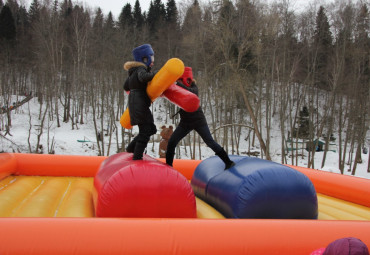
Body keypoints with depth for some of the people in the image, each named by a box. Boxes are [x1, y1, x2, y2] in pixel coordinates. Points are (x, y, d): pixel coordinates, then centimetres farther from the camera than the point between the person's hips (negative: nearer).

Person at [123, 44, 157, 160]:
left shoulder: (134, 71, 18)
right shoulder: (140, 69, -11)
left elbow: (126, 86, 26)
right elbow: (143, 77, -35)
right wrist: (154, 74, -20)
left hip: (135, 104, 10)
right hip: (139, 104, -10)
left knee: (150, 129, 16)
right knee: (145, 131, -6)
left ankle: (131, 148, 20)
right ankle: (137, 157, -2)